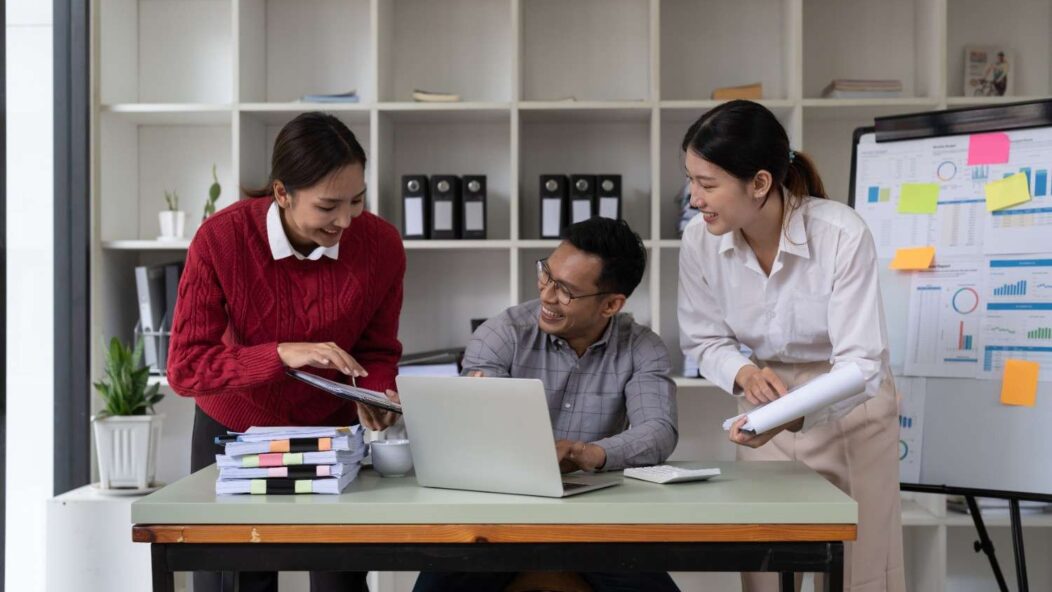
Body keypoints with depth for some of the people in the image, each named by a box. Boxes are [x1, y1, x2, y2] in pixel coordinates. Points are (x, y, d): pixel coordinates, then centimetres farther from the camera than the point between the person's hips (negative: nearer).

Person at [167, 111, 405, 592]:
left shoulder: (381, 245, -18)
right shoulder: (220, 239, -23)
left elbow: (378, 352, -4)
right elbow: (185, 368, -24)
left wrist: (373, 395, -25)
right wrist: (282, 354, -36)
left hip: (333, 430, 1)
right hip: (234, 431, -1)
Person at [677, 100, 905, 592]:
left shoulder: (841, 234, -27)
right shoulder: (699, 241, -17)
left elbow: (862, 363, -27)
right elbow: (703, 339, -2)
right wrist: (743, 372, -24)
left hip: (848, 407, -3)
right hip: (764, 408, 3)